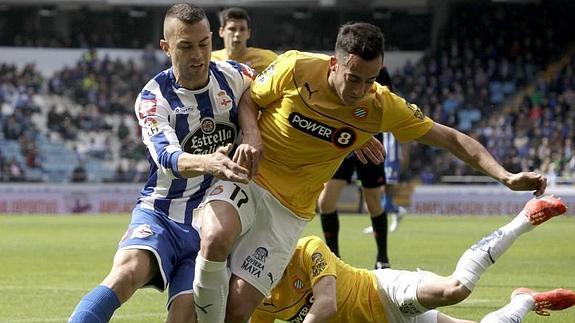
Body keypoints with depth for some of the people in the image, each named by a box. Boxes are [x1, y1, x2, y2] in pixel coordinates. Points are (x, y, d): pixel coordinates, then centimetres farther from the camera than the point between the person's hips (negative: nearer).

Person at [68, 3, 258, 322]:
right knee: (126, 274, -32)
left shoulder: (236, 77, 0)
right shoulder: (153, 98, -8)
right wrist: (207, 163, -49)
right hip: (161, 214, -2)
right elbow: (167, 157, -26)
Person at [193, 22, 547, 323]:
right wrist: (251, 134, -17)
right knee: (217, 237, -37)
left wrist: (505, 176, -10)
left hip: (289, 212, 1)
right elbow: (248, 99, 5)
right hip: (247, 180, -1)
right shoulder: (296, 68, -13)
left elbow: (450, 138, 0)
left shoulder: (381, 106, -7)